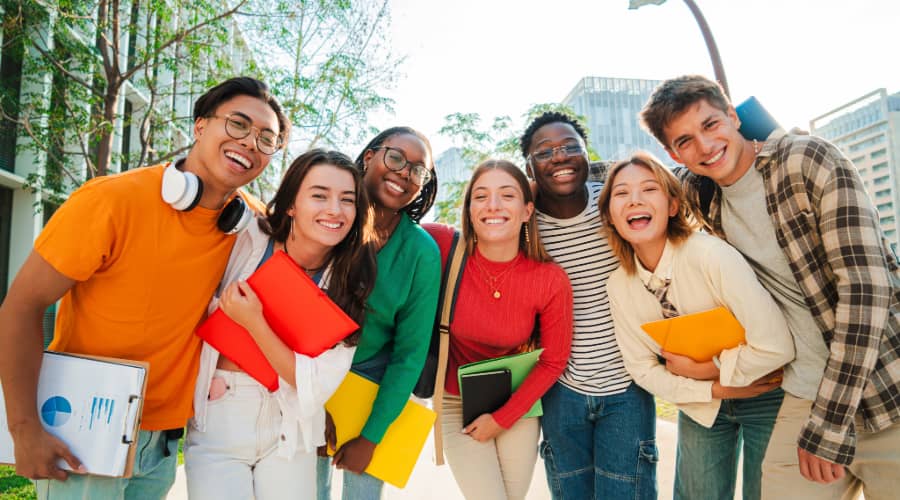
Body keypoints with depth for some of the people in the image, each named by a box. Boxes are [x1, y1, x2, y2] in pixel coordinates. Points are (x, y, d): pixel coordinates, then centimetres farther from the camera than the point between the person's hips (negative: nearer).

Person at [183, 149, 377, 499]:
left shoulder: (350, 284, -12)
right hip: (217, 422, 0)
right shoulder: (248, 242, -12)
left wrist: (255, 324, -24)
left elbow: (317, 385, -16)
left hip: (289, 433, 1)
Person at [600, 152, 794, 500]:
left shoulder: (709, 254, -27)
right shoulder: (618, 286, -12)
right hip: (701, 404, 4)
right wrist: (717, 390, -16)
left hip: (764, 397, -3)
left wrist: (704, 369, -20)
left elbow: (776, 346, -30)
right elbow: (642, 368, -6)